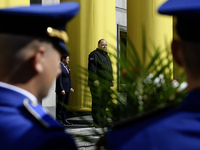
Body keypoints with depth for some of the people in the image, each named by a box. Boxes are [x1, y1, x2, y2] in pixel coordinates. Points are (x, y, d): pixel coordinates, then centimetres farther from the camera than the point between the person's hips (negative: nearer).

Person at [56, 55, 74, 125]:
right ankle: (58, 120, 1)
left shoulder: (66, 67, 16)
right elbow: (59, 79, -16)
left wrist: (70, 87, 9)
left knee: (65, 105, 10)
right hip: (61, 89, -9)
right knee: (60, 104, -4)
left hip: (67, 89, 9)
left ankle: (64, 119, 16)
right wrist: (62, 89, -19)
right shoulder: (59, 67, -11)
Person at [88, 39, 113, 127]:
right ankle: (96, 121, -3)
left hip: (106, 83, 9)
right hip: (97, 83, -8)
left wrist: (111, 80, 18)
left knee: (105, 101, 10)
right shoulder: (94, 54, -6)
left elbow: (110, 69, 27)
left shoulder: (106, 55, 22)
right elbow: (92, 68, -15)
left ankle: (102, 120, 19)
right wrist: (95, 80, -21)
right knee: (97, 101, -6)